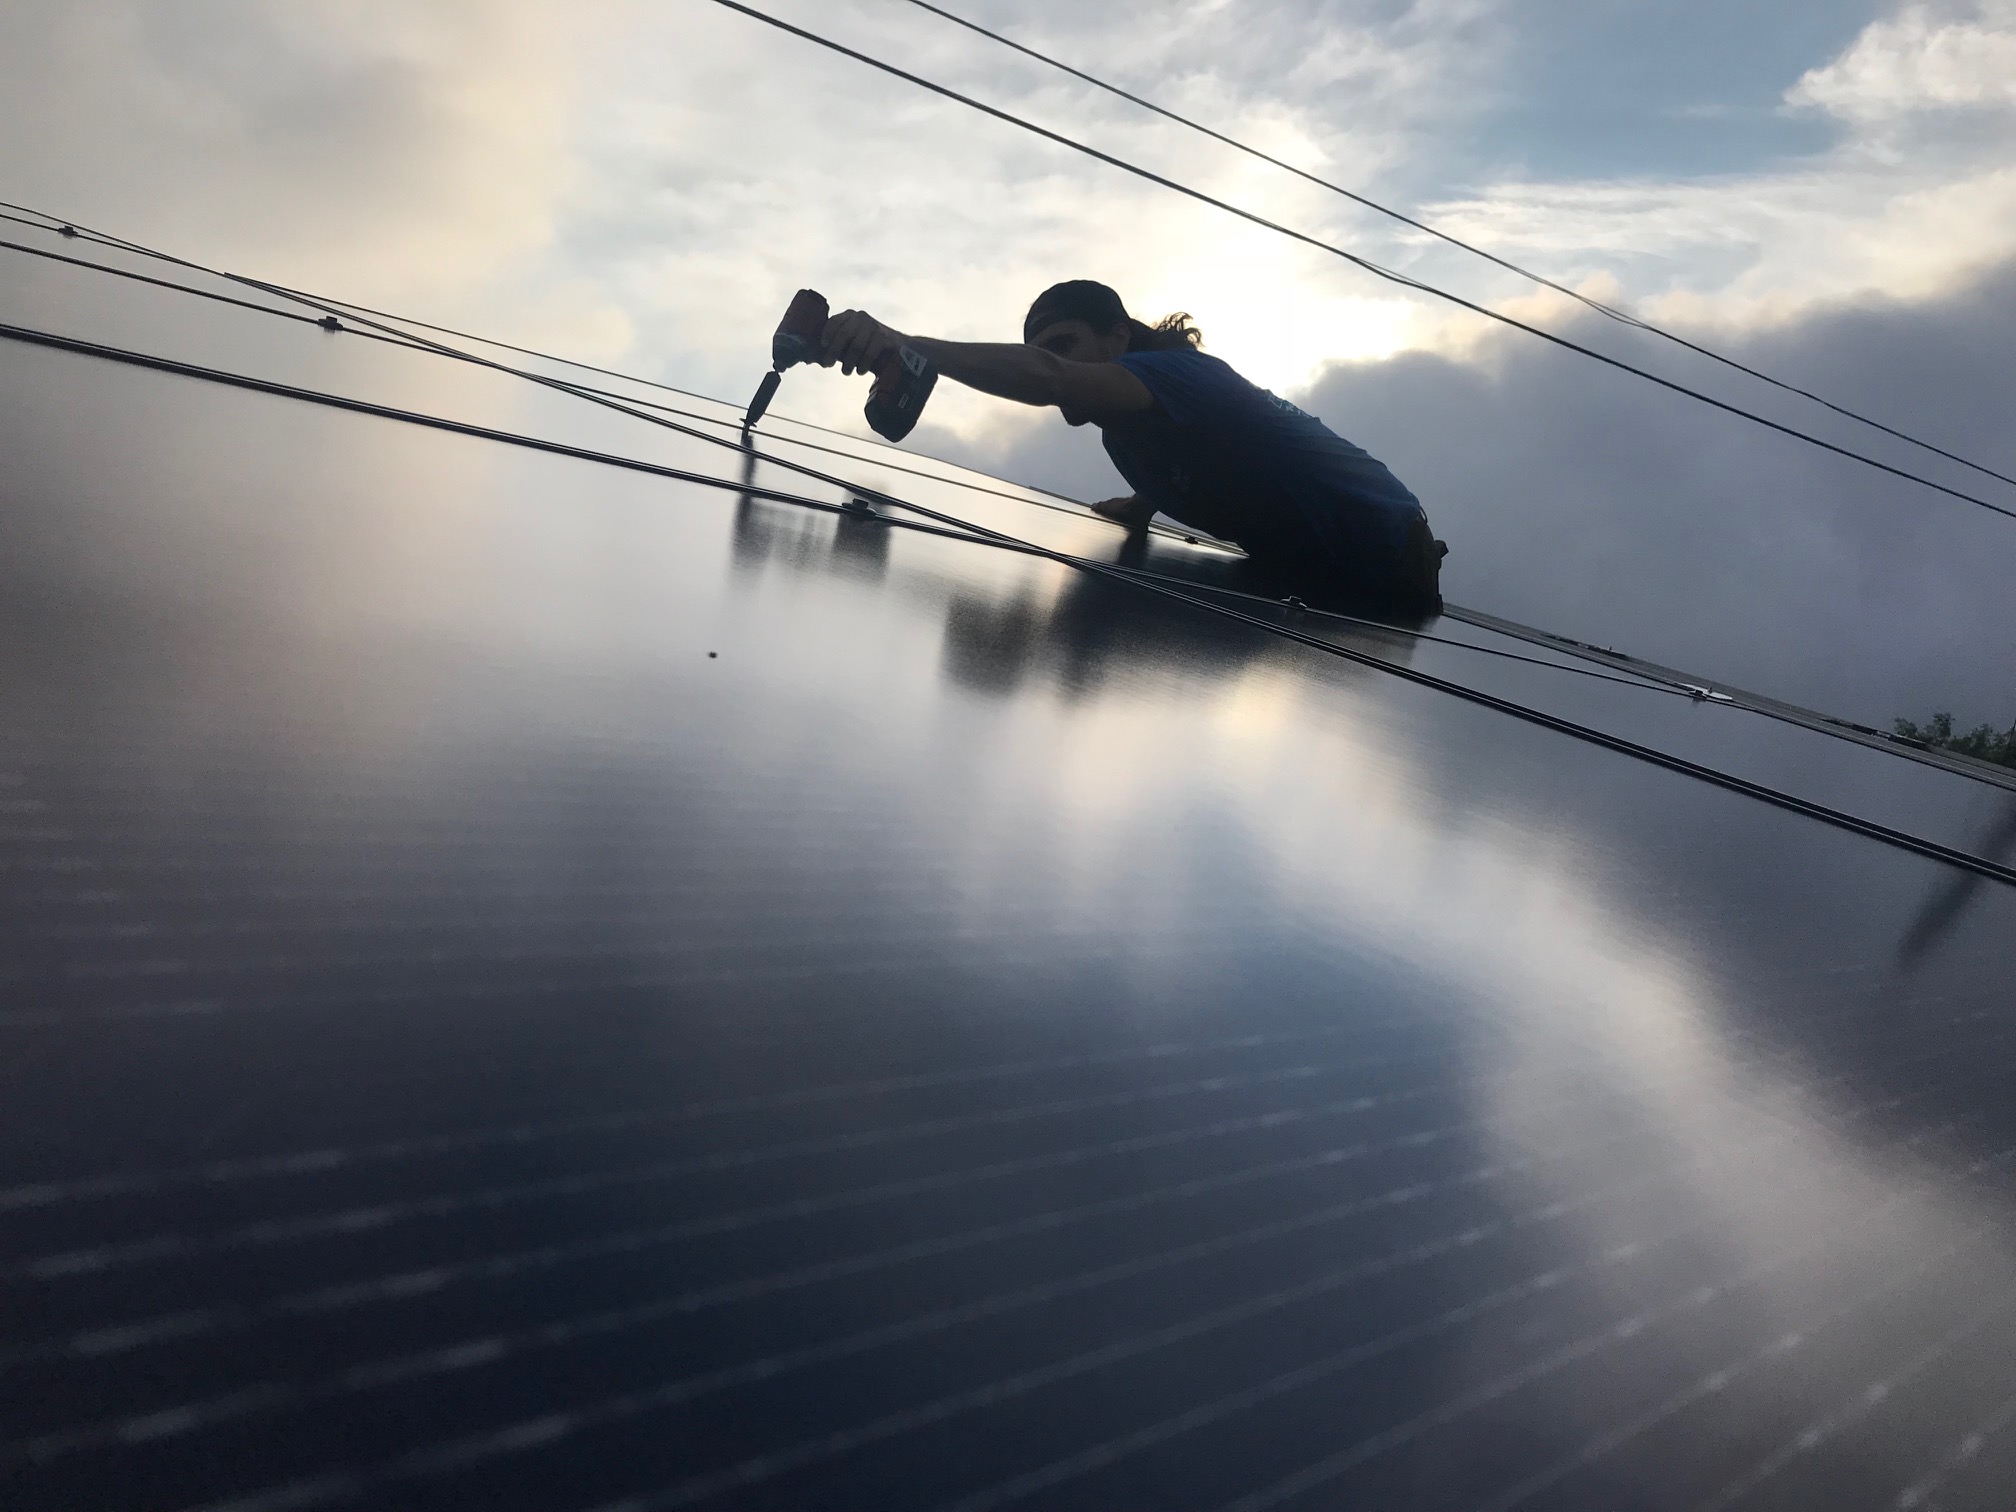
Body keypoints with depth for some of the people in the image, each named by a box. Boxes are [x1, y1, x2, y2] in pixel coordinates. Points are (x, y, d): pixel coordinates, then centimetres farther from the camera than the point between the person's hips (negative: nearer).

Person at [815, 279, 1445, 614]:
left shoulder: (1180, 373, -27)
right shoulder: (1124, 432, 4)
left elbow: (1045, 377, -48)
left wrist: (901, 343, -58)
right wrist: (1139, 505, 8)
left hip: (1383, 573, -9)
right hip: (1313, 582, 10)